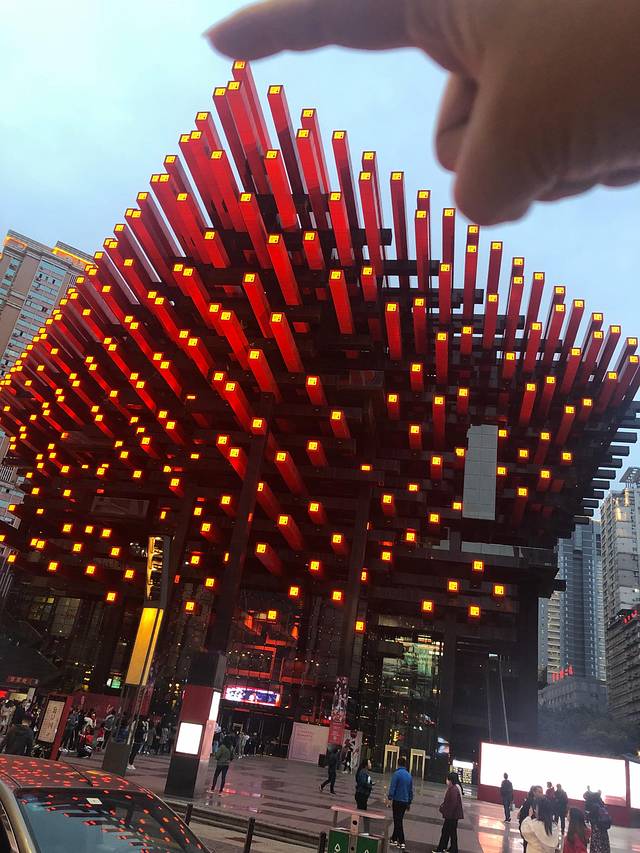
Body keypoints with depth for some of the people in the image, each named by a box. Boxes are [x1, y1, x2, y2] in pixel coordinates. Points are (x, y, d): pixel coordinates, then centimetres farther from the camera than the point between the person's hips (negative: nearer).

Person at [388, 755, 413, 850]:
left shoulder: (397, 774, -12)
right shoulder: (409, 775, 7)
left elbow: (392, 788, -17)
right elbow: (411, 790, 14)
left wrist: (389, 798, -14)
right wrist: (409, 802, 21)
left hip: (397, 801, -6)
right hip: (405, 802, 6)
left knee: (398, 821, 0)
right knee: (398, 820, 18)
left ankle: (402, 842, -4)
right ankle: (394, 839, 27)